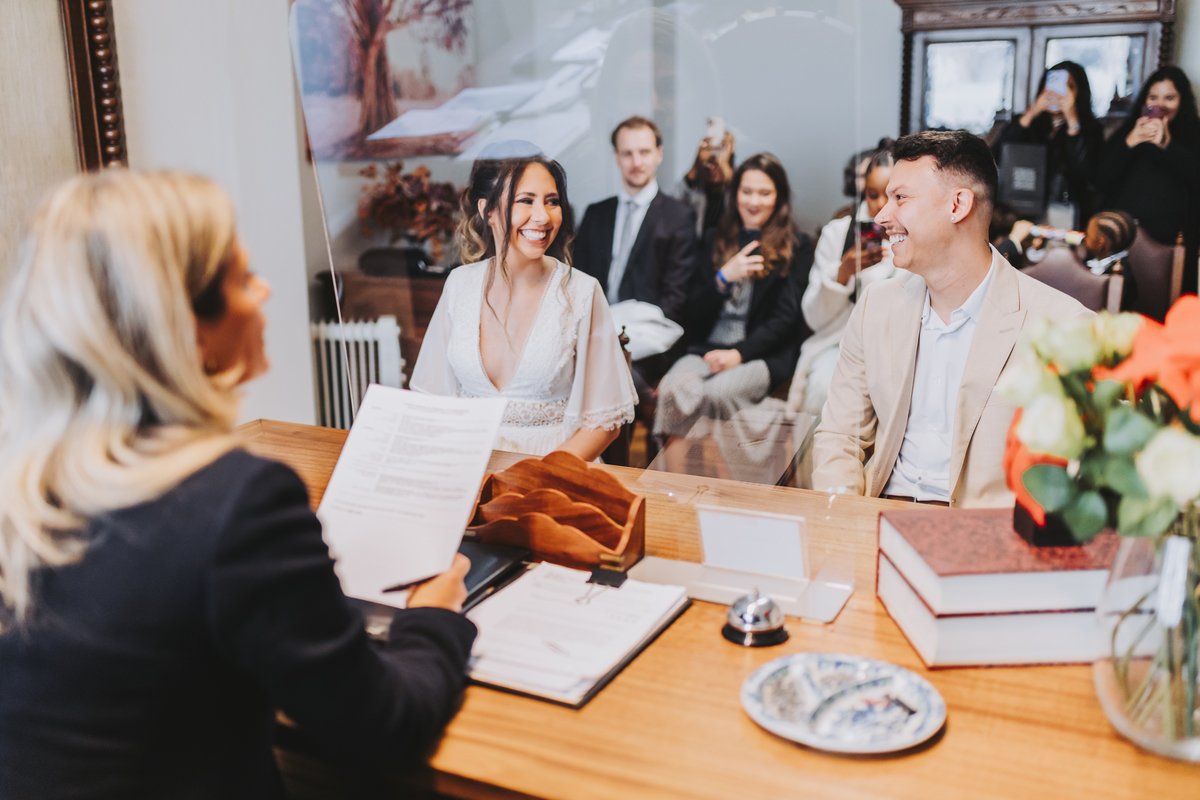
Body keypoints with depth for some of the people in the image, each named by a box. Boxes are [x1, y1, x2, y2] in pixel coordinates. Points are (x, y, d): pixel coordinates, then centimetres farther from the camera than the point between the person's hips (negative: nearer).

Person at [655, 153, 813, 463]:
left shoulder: (796, 247, 9)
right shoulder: (716, 242, 20)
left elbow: (785, 318, 0)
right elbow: (697, 312, 14)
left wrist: (740, 353, -13)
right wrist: (723, 278, -4)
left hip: (763, 354, -3)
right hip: (709, 349, 3)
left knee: (715, 393, -35)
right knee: (673, 391, -31)